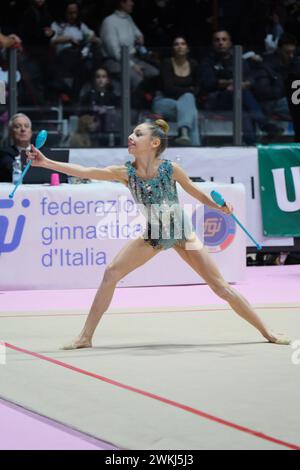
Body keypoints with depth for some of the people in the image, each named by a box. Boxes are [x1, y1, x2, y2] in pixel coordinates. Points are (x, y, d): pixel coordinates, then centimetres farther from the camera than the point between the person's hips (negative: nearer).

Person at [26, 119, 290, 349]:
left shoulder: (171, 169, -17)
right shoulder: (125, 173, -13)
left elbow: (197, 193, -2)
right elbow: (84, 172, -21)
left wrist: (220, 207, -20)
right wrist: (46, 162, -30)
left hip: (182, 232, -2)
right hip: (152, 235, 2)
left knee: (220, 285, -4)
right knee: (111, 273, -12)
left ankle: (267, 332, 7)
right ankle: (86, 337, -4)